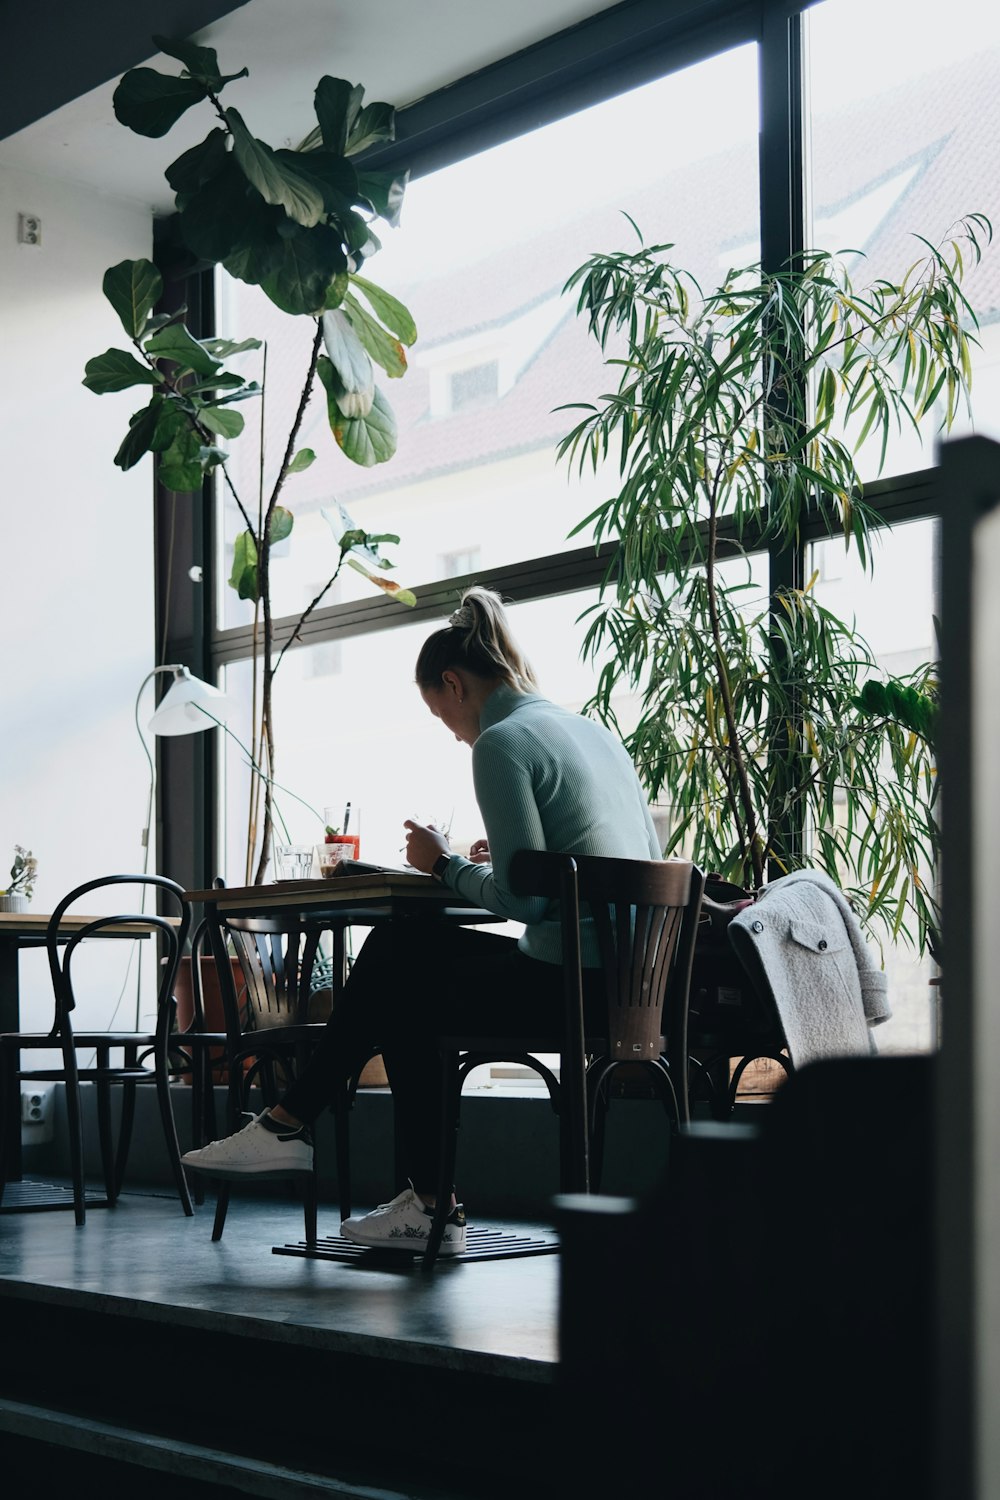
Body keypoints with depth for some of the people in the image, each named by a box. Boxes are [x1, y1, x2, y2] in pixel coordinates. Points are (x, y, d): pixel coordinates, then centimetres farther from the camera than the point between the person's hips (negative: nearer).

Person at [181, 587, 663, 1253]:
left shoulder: (501, 742, -11)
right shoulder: (595, 730, 17)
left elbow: (522, 898, -17)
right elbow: (650, 857, 22)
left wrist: (446, 864, 2)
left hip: (574, 984, -9)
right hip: (634, 982, 9)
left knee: (406, 996, 13)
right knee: (400, 944, 18)